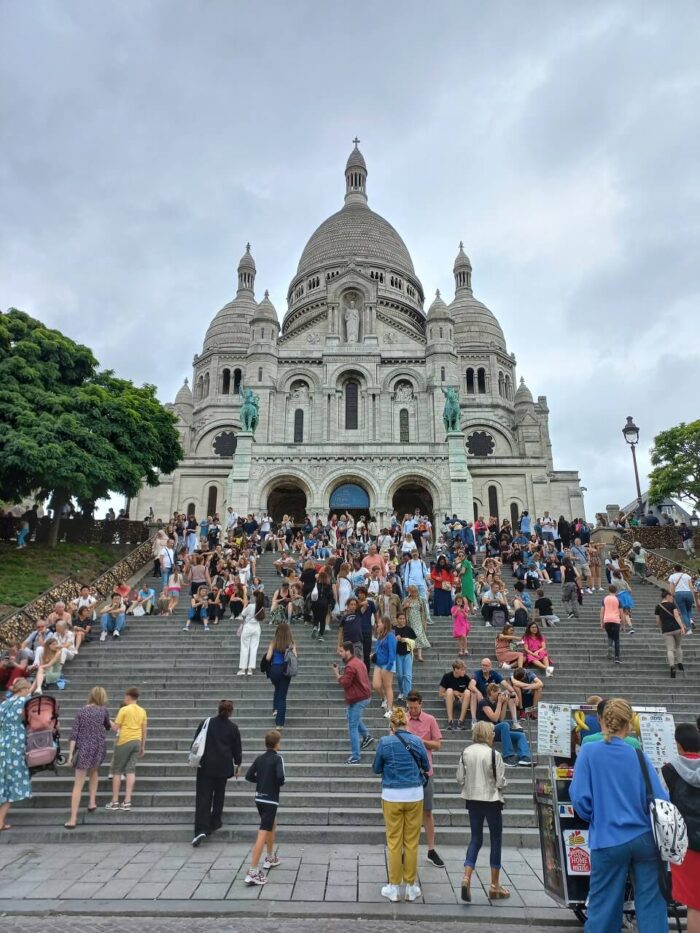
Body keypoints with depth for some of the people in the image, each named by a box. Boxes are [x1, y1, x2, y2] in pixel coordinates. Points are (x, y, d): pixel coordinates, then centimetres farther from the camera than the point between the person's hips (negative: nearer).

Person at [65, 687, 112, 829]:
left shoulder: (81, 711, 2)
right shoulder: (104, 710, 0)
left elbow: (74, 734, -4)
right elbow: (108, 727, 18)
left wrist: (70, 755, -2)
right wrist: (110, 722, 41)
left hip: (83, 749, 0)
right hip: (98, 748, 0)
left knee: (78, 784, 4)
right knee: (94, 772, 30)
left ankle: (73, 819, 0)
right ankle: (92, 803, 26)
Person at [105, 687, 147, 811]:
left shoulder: (124, 709, -7)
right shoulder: (142, 711, 8)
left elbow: (115, 727, -7)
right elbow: (144, 730, 9)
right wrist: (143, 747, 16)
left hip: (124, 741, -4)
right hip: (137, 742, 5)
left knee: (117, 770, 7)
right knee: (131, 770, 6)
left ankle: (115, 802, 8)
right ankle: (127, 802, 3)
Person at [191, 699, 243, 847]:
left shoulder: (205, 723, -2)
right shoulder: (233, 728, -3)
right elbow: (237, 749, 3)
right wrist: (238, 764, 18)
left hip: (205, 765, 0)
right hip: (223, 767, 0)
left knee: (203, 797, 0)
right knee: (219, 794, 18)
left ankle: (201, 829, -10)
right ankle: (214, 822, 24)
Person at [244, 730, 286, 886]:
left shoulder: (259, 758, 5)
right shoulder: (278, 758, -12)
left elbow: (249, 776, 4)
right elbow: (280, 776, -25)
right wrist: (280, 783, -4)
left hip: (259, 798, 7)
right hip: (270, 800, -7)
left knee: (272, 825, 28)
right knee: (262, 834, -8)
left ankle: (270, 858, 40)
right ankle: (253, 872, -11)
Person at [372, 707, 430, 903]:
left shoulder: (385, 742, -10)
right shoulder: (417, 741, -4)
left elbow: (376, 769, 2)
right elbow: (426, 767, 10)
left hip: (392, 796, -2)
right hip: (415, 795, 2)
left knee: (394, 842, 9)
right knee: (412, 842, 12)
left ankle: (394, 888, 17)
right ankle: (411, 888, 20)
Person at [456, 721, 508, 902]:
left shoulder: (465, 752, -3)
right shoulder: (494, 754, -16)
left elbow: (460, 778, 0)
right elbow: (500, 782, -13)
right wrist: (492, 784, 8)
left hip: (472, 800, 4)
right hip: (492, 800, -4)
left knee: (476, 838, 14)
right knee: (496, 840, 12)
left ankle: (466, 877, -3)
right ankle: (494, 886, 20)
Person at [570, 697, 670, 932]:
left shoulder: (589, 752, -8)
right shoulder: (638, 755, -5)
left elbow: (580, 798, -10)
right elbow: (660, 801, -4)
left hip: (608, 841, -1)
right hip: (645, 839, 1)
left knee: (603, 906, 11)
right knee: (651, 904, 13)